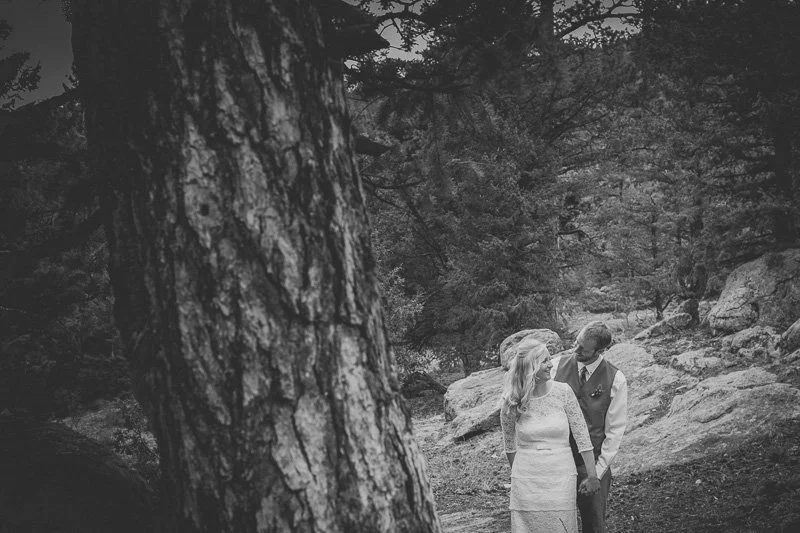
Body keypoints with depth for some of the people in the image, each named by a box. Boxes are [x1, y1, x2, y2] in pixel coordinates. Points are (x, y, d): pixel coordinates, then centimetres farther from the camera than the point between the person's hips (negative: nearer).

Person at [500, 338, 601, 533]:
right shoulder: (511, 403, -7)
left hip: (561, 476, 0)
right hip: (526, 481, 0)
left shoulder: (562, 392, -7)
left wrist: (592, 476, 0)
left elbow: (581, 435, -2)